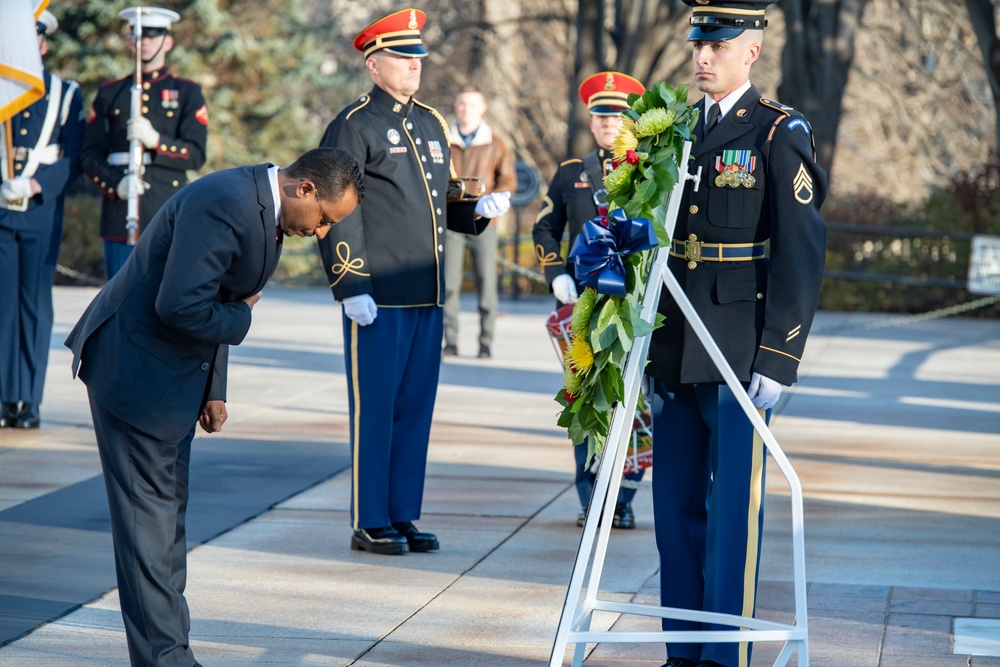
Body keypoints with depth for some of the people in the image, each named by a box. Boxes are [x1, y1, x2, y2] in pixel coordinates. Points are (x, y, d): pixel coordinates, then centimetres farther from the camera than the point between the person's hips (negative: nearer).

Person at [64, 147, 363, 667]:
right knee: (149, 512, -5)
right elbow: (179, 306, -30)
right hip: (137, 366, -10)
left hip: (173, 369, 10)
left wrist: (213, 389, 13)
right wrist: (240, 319, -12)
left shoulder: (262, 207, 8)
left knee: (167, 510, 14)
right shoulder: (225, 204, -25)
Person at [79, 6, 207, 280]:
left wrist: (155, 140, -18)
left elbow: (196, 156, 0)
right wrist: (115, 185, -11)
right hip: (119, 214, 2)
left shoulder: (187, 93, 10)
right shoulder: (109, 94, 15)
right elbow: (90, 155, 9)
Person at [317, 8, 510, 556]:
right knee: (374, 409, -2)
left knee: (416, 408, 9)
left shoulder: (432, 125, 18)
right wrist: (350, 287, -16)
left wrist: (479, 208, 5)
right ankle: (370, 524, 5)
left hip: (426, 295, 7)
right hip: (377, 297, -7)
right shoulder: (354, 126, -5)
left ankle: (404, 516, 17)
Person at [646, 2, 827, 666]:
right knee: (676, 506, 9)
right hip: (675, 355, 6)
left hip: (739, 357, -6)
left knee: (733, 508, -3)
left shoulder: (780, 135, -5)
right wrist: (650, 356, 14)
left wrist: (778, 360, -14)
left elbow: (801, 255, -9)